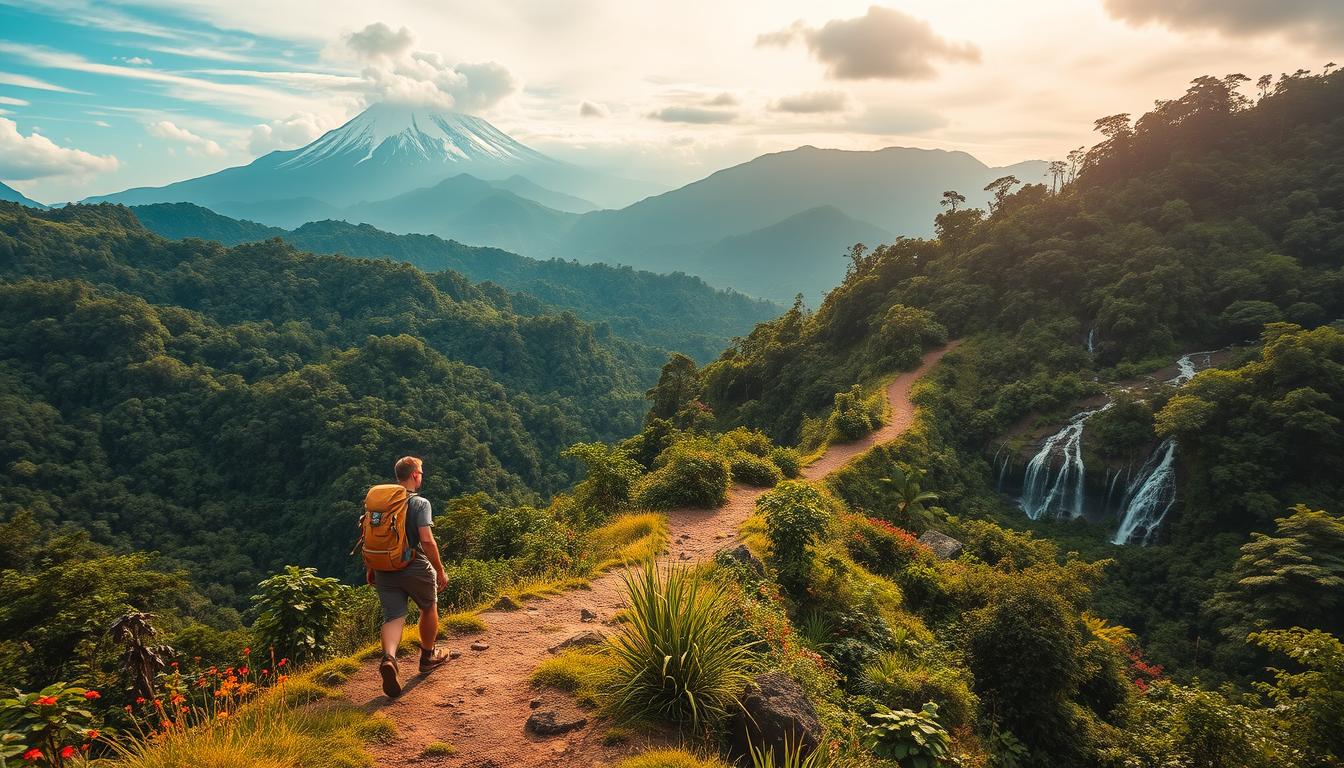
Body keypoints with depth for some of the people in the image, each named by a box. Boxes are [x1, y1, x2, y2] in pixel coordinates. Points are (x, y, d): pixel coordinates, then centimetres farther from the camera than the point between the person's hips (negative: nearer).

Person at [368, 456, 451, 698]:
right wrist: (440, 570, -11)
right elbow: (427, 541, -21)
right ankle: (428, 657, 34)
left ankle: (389, 658, -26)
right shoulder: (420, 503, -13)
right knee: (429, 608, 20)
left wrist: (369, 569, 20)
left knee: (393, 616, 2)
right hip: (415, 568, -4)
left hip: (384, 569, 4)